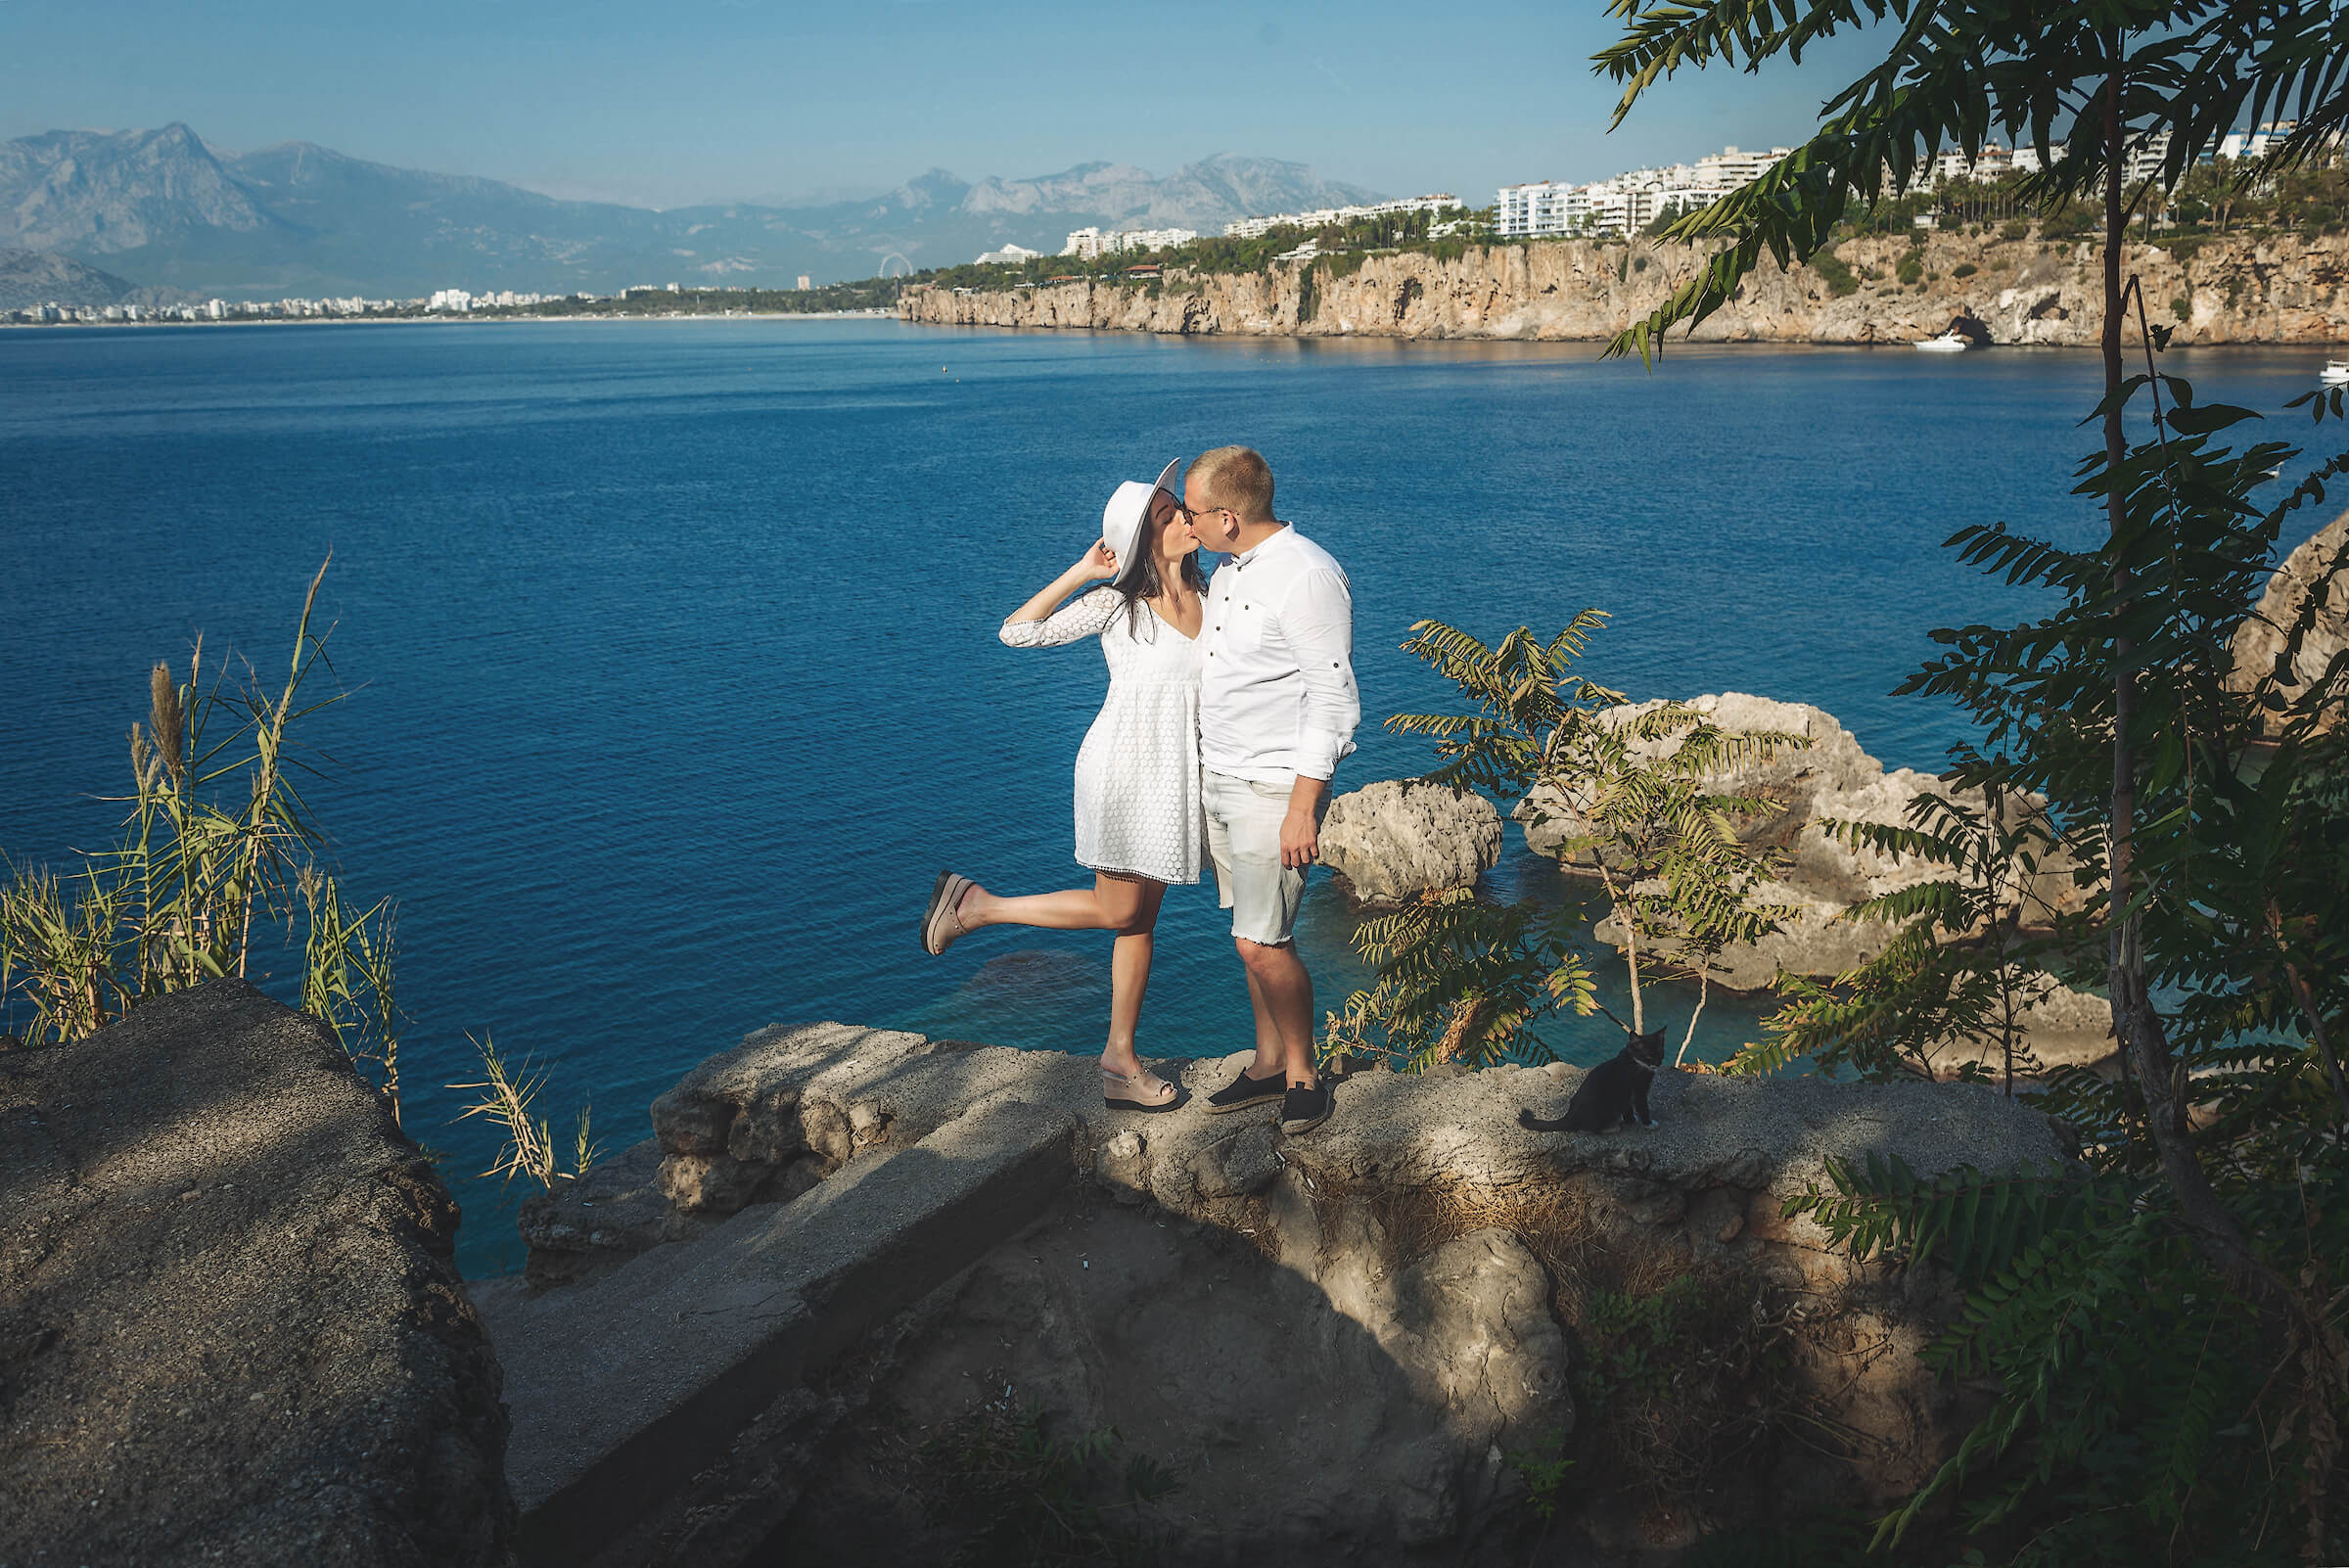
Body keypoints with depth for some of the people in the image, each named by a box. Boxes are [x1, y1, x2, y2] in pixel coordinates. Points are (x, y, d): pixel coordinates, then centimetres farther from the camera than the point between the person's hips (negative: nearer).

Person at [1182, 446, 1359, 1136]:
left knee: (1261, 943, -7)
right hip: (1217, 780, 9)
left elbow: (1332, 701, -20)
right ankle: (1268, 1065, 27)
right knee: (1252, 936, 15)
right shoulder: (1230, 569, 10)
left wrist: (1303, 808, -22)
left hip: (1275, 787, -9)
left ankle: (1304, 1073, 12)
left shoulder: (1308, 576, -19)